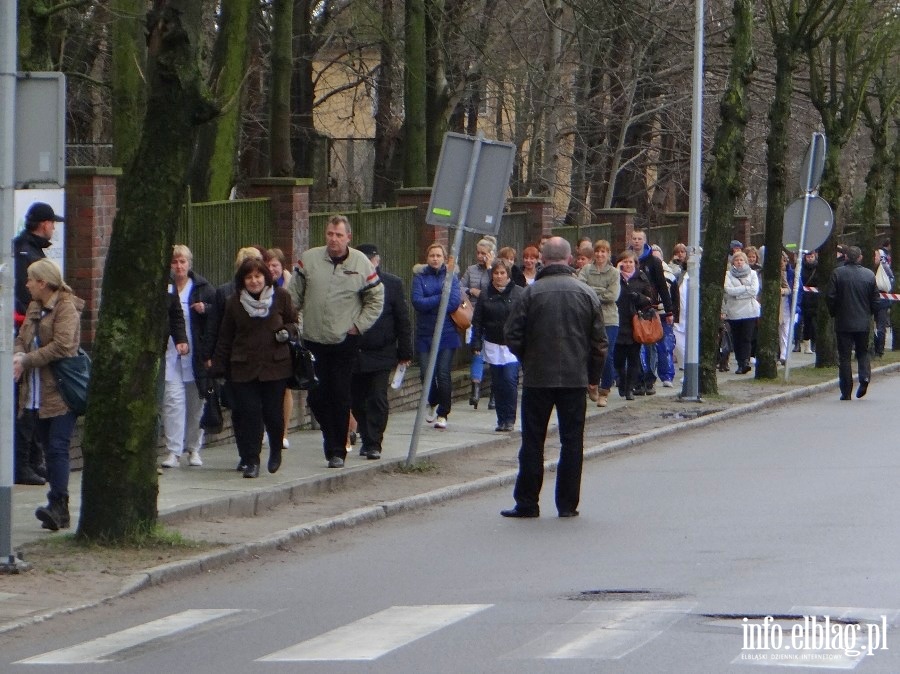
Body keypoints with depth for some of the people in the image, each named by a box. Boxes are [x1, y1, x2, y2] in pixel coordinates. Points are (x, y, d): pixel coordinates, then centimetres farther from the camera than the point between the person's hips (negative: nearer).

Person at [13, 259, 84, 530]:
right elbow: (22, 338, 16)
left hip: (61, 392, -8)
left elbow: (62, 346, -18)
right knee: (50, 449, 8)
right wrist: (18, 355, -7)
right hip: (39, 393, 8)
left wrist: (27, 361, -16)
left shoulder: (66, 307, -9)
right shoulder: (34, 307, 18)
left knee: (57, 447, -15)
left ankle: (58, 504, -22)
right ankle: (59, 509, 10)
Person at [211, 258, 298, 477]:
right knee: (249, 414, -7)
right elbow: (224, 339, 10)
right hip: (244, 367, 1)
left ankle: (276, 451, 28)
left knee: (272, 413, 0)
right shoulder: (234, 303, 6)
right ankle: (251, 461, -1)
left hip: (275, 366, -1)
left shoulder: (281, 297, 3)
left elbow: (295, 322, 16)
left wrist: (287, 332, -8)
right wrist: (219, 369, 7)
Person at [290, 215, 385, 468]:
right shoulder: (309, 259, 1)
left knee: (340, 397, -3)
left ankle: (337, 450, 5)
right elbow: (294, 296, 8)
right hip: (314, 341, 2)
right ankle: (332, 438, 23)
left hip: (345, 342, -2)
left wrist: (358, 326, -2)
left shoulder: (362, 264, -1)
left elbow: (376, 300, 6)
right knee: (317, 397, 3)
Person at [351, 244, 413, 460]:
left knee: (377, 400, -6)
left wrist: (405, 352, 0)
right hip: (354, 353, 2)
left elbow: (403, 320, 2)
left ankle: (373, 444, -1)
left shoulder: (392, 284, -1)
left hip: (381, 353, -2)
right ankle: (367, 439, 25)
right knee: (357, 401, 8)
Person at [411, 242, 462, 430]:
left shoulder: (451, 277, 6)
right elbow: (417, 301, -8)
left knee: (443, 373, -9)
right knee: (426, 373, -2)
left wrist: (430, 303, -9)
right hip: (425, 334, 1)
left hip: (446, 332, -1)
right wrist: (441, 298, -11)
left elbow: (454, 302, -9)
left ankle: (443, 414, 2)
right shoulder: (420, 276, 6)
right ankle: (433, 404, 27)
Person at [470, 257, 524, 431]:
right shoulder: (486, 296, 7)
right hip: (493, 345, 3)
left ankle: (509, 419, -2)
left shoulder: (519, 294, -1)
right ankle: (502, 419, 13)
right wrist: (476, 343, 0)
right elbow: (477, 322, 8)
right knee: (497, 384, 5)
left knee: (510, 380, -13)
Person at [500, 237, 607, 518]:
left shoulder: (531, 293, -7)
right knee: (572, 442, 7)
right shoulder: (586, 294, 0)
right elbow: (599, 342, 2)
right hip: (576, 378, 1)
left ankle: (527, 503, 7)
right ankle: (567, 504, 7)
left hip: (537, 378, -1)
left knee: (532, 442, 6)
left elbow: (513, 336, -6)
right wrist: (593, 377, 13)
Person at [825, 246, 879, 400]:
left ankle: (846, 392, 2)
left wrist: (833, 313, 9)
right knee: (863, 352, 18)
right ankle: (865, 376, -8)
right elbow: (876, 299, 3)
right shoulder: (869, 274, -1)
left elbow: (830, 297, -8)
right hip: (863, 322, 2)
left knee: (844, 356, 4)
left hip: (843, 323, -2)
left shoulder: (838, 273, -8)